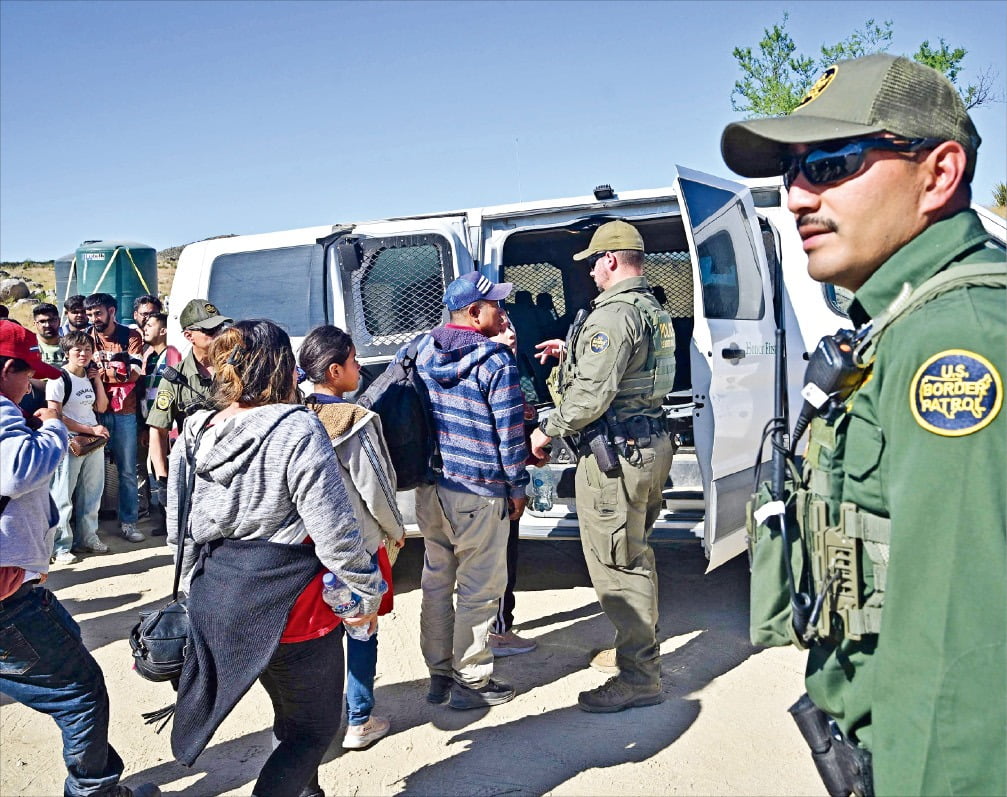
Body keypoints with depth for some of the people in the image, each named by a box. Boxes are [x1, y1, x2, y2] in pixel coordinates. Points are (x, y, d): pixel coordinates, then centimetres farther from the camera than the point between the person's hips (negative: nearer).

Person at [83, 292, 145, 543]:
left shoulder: (131, 336, 1)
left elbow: (133, 373, -8)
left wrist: (101, 372, -14)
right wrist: (117, 371, -12)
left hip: (123, 412, -1)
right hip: (94, 411, 1)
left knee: (127, 471, 4)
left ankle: (128, 522, 12)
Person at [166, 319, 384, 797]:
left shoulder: (196, 434, 2)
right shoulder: (297, 431, -18)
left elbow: (179, 530, 9)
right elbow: (334, 531, -19)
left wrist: (196, 587, 22)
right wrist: (366, 593, -6)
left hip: (216, 599, 8)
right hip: (289, 602, -7)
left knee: (291, 713, 28)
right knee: (314, 728, 12)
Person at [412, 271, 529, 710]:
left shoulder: (425, 351, 6)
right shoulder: (495, 361, -14)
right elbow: (509, 430, -13)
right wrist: (517, 486, -3)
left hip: (430, 484, 7)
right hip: (478, 492, -7)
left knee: (435, 580, 16)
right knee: (479, 588, 5)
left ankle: (439, 674, 28)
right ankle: (471, 682, 15)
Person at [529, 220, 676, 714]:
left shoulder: (614, 314, -17)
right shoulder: (652, 310, 16)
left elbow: (592, 394, -23)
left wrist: (546, 431, -11)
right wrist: (572, 352, 26)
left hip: (615, 453, -11)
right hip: (651, 443, 11)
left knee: (615, 565, -3)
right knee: (634, 552, 22)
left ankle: (639, 678, 5)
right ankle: (639, 646, 36)